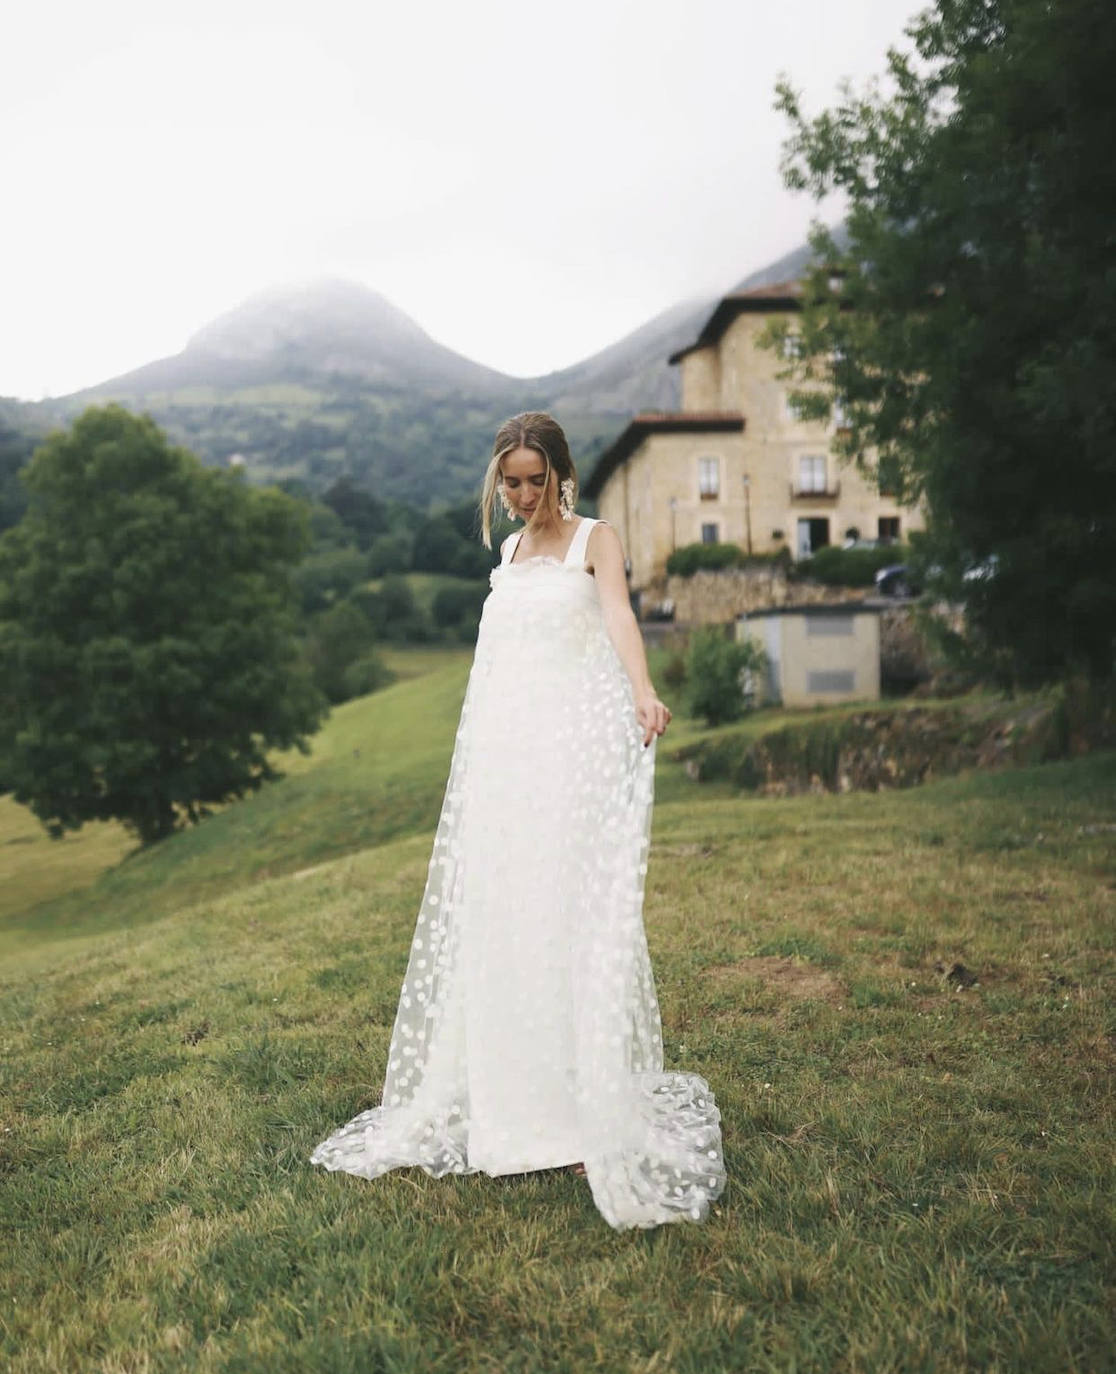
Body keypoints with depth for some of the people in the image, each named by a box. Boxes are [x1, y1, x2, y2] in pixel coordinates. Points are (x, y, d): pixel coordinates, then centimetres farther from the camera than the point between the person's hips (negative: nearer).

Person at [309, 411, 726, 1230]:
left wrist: (643, 690, -38)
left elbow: (619, 613, -18)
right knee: (500, 929, 6)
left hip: (578, 753, -6)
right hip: (505, 756, 6)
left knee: (577, 924, -7)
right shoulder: (508, 553, 19)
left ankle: (599, 1117, 4)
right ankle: (513, 1107, 18)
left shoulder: (595, 540, 3)